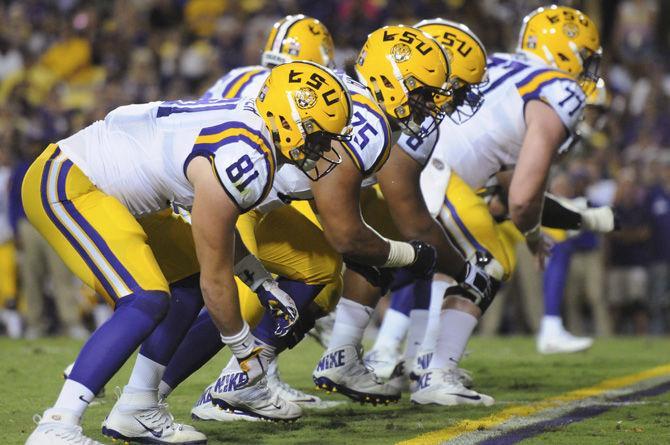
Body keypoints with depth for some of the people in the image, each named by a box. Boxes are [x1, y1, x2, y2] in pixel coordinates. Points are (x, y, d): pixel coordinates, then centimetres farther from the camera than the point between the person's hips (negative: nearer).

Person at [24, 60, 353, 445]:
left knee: (188, 282, 13)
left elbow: (216, 221, 22)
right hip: (64, 185, -11)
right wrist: (245, 348, -1)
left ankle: (135, 411, 17)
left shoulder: (248, 125, 4)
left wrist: (263, 283, 22)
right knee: (147, 301, -22)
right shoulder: (244, 163, -24)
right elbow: (216, 277, -15)